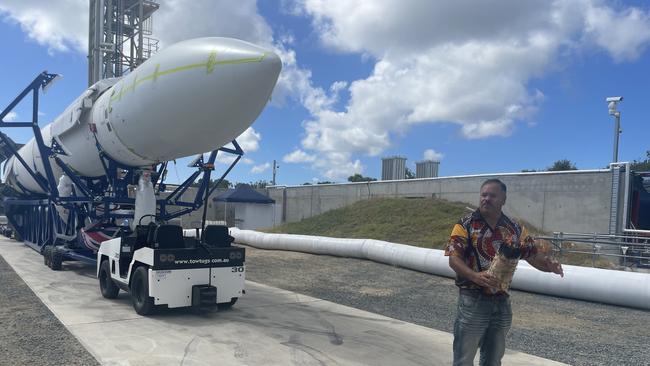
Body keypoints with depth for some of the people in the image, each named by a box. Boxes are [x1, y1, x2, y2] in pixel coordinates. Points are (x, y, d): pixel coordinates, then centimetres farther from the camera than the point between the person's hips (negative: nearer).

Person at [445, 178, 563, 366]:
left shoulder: (515, 229, 6)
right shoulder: (466, 224, -7)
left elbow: (533, 255, 8)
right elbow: (453, 259, -12)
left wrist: (550, 265, -15)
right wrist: (475, 276, -28)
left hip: (502, 302, 4)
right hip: (473, 300, -4)